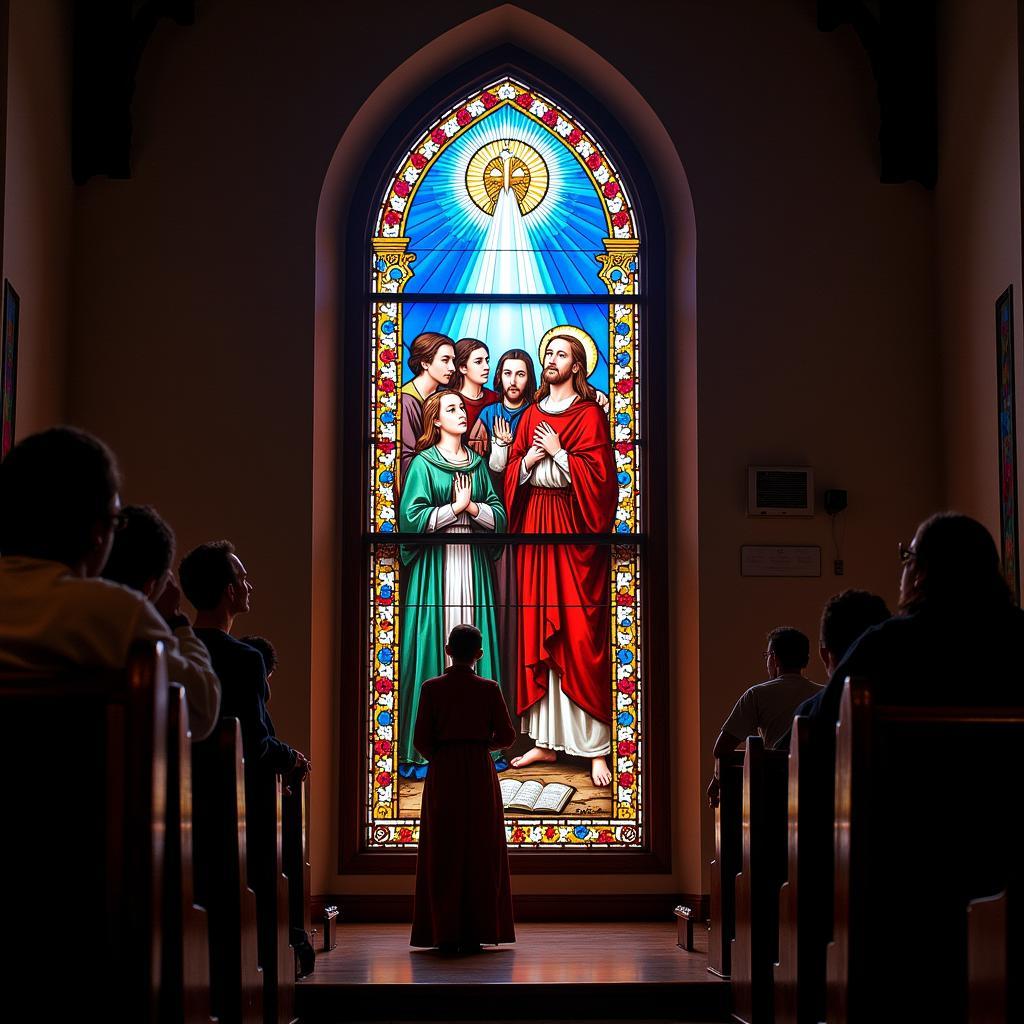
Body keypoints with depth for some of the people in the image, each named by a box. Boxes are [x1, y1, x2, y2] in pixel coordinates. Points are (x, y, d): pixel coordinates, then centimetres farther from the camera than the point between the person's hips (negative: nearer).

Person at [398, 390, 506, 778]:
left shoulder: (478, 464, 14)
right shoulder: (423, 464, 0)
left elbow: (500, 516, 8)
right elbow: (411, 518, -10)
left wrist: (472, 506, -8)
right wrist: (455, 507, -8)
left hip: (473, 564, 4)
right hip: (435, 566, -4)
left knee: (474, 644, 2)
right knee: (435, 644, -6)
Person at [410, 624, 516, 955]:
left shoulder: (432, 688, -4)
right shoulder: (489, 689, -2)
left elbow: (422, 741, -4)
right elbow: (506, 736, 0)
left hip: (442, 777, 0)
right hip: (480, 775, 0)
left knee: (443, 854, 5)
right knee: (480, 853, 6)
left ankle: (445, 934, 2)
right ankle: (475, 934, 4)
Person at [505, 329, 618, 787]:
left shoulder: (590, 414, -2)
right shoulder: (531, 414, 15)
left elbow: (598, 474, -10)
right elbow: (512, 471, 14)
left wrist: (558, 452, -10)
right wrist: (529, 459, -5)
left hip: (572, 526, -6)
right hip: (534, 525, 6)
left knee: (581, 634, -7)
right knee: (537, 629, 5)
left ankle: (596, 748, -4)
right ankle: (545, 740, 12)